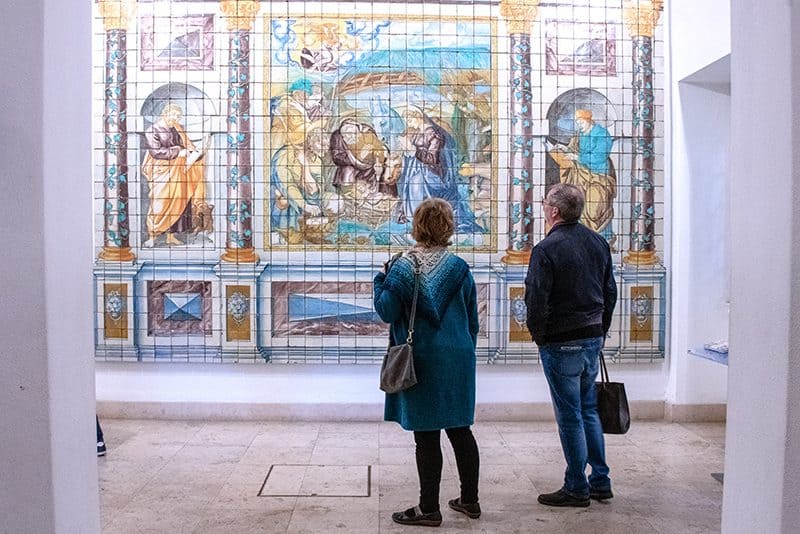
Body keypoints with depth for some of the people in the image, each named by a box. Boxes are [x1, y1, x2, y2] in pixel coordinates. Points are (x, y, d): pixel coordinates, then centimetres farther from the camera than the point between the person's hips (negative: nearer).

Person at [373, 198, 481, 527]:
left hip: (422, 361, -4)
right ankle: (469, 500, 26)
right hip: (458, 359, 4)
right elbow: (472, 319, 7)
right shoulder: (459, 267, 2)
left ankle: (429, 508, 12)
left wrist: (381, 279, 4)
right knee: (460, 429, 15)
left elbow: (387, 312, -11)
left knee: (426, 435, 3)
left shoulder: (403, 267, -10)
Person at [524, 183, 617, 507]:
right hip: (593, 338, 7)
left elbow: (536, 298, -18)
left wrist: (538, 334, -2)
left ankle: (577, 488, 13)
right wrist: (600, 330, 19)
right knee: (589, 410, 18)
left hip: (561, 343, -7)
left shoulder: (546, 248, -16)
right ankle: (600, 481, 25)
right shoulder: (598, 243, 8)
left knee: (570, 416, 3)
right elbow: (610, 292, 13)